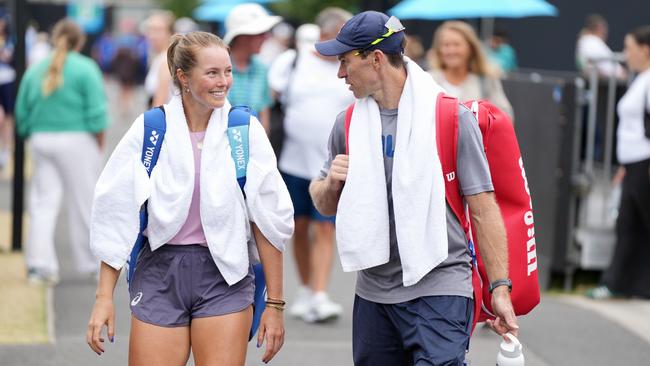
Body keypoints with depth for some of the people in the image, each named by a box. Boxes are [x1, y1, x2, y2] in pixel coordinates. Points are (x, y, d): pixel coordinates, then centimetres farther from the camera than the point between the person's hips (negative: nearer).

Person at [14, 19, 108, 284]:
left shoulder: (35, 70, 9)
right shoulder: (86, 69, -5)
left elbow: (22, 113, 10)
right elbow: (96, 112, -9)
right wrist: (99, 144, 1)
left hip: (41, 141, 4)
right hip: (77, 142, -4)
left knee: (43, 202, 6)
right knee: (84, 203, 5)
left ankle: (39, 263, -2)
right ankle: (92, 264, 14)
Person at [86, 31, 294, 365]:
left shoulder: (245, 130, -2)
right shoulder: (150, 129, -1)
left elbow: (269, 220, 0)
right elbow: (117, 216, 2)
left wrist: (274, 304, -1)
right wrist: (104, 297, -2)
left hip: (225, 276, 0)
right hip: (160, 274, 0)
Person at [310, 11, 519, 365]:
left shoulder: (451, 116, -5)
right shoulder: (348, 124, 9)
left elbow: (483, 208, -5)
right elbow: (325, 205, 19)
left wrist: (500, 287, -9)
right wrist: (330, 183, -5)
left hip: (439, 287, -5)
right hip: (373, 293, 5)